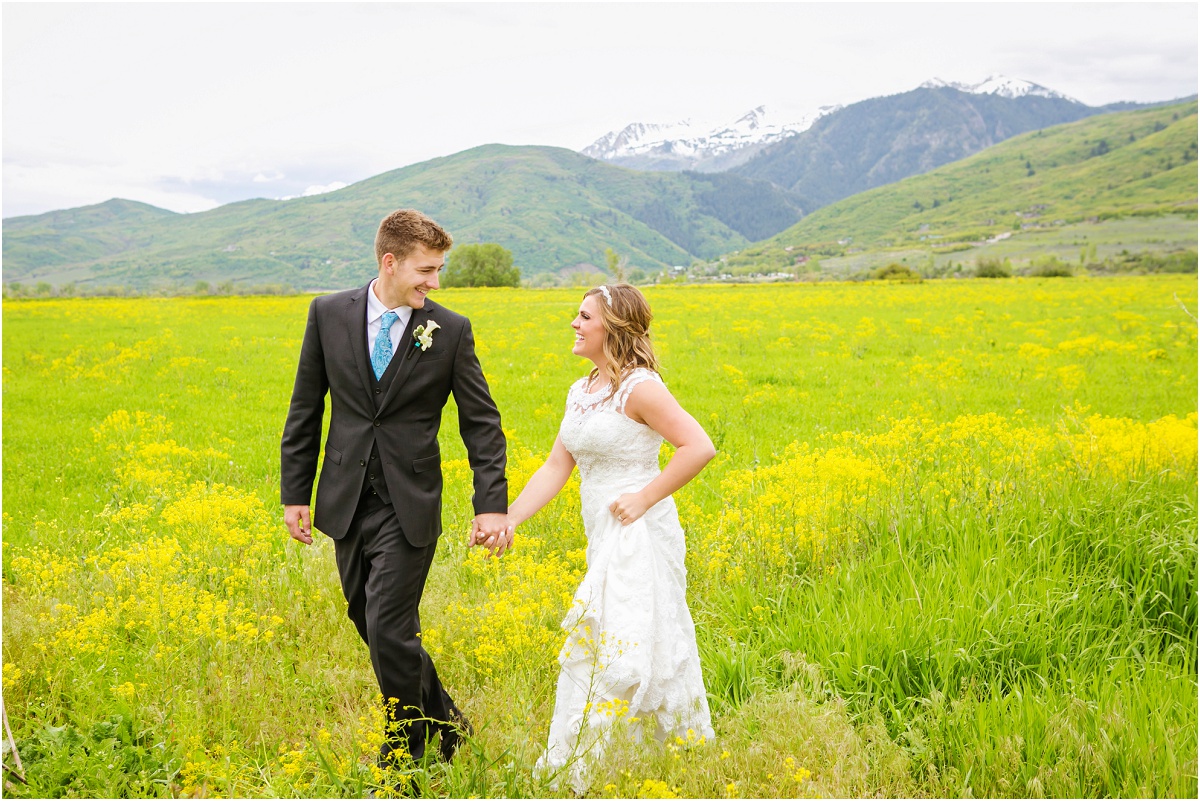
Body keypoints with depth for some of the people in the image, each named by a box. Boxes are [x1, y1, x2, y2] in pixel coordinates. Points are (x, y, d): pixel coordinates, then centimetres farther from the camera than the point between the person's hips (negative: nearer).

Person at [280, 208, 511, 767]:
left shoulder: (451, 331, -6)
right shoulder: (329, 314, 0)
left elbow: (481, 423, -3)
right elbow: (304, 411, 6)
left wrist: (491, 504, -13)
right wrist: (294, 494, 4)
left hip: (409, 506, -4)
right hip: (347, 504, 4)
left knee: (389, 631, -8)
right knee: (369, 624, 13)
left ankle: (404, 760, 12)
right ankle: (443, 723, 33)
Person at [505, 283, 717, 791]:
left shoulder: (639, 387, -13)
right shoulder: (580, 393, 13)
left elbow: (699, 447, -20)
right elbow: (555, 469, 12)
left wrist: (644, 499, -18)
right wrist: (507, 520, 2)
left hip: (639, 536, -9)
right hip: (606, 539, 9)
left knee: (613, 649, -9)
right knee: (654, 649, 15)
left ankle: (572, 772, -3)